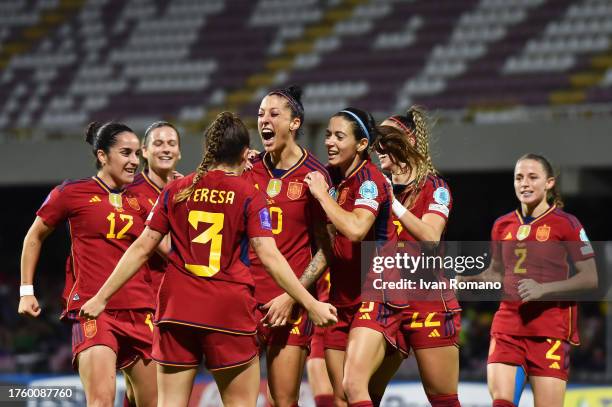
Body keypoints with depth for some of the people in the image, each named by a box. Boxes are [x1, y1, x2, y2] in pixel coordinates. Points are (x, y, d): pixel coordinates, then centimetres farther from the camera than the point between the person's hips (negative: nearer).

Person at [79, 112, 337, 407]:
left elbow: (141, 249, 7)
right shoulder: (249, 196, -2)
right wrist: (311, 304, -5)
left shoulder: (175, 190, 7)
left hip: (176, 309, 3)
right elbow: (269, 257, -9)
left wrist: (102, 297, 13)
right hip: (229, 312, -3)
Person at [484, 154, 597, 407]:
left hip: (551, 326, -4)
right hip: (508, 324, 4)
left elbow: (590, 278, -5)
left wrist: (543, 289, -17)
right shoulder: (503, 225, 11)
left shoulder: (565, 224, -3)